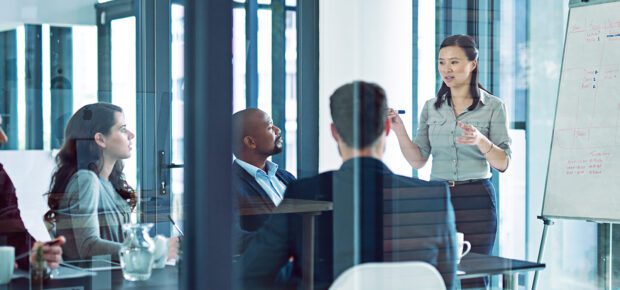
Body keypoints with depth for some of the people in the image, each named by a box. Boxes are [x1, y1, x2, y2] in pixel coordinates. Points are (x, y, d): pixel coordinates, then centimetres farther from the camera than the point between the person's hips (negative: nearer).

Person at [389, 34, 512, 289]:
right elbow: (418, 160, 6)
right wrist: (398, 130, -9)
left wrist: (481, 141, -25)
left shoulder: (493, 106, -2)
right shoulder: (431, 107, 9)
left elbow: (503, 163, -7)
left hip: (476, 201, -3)